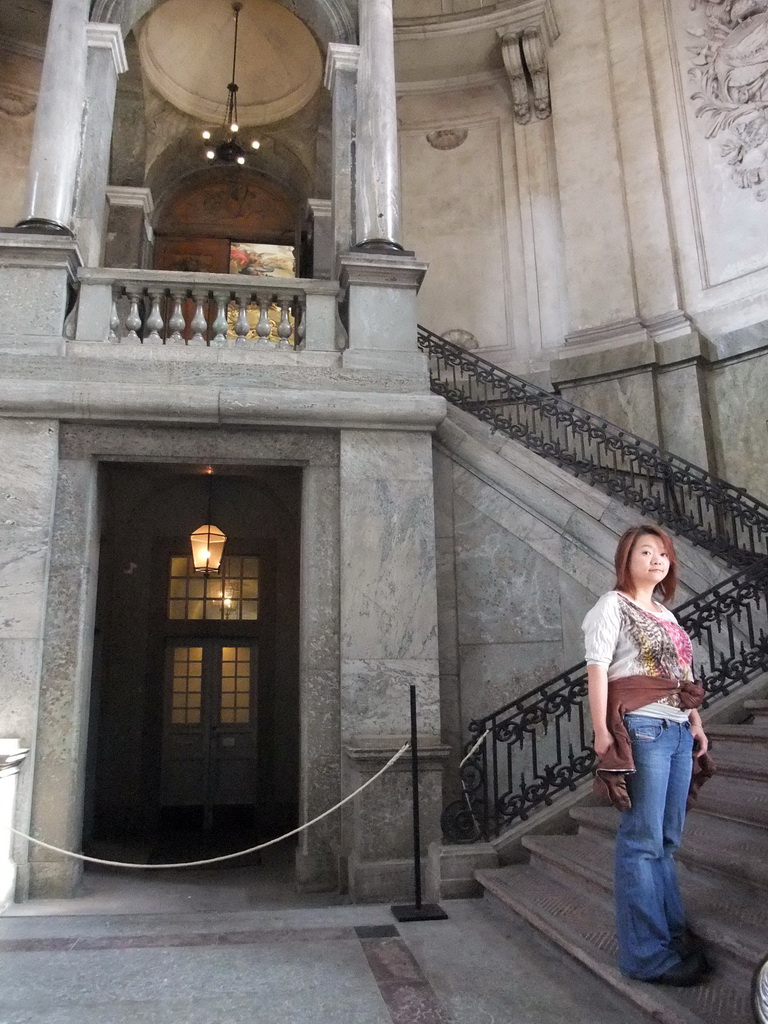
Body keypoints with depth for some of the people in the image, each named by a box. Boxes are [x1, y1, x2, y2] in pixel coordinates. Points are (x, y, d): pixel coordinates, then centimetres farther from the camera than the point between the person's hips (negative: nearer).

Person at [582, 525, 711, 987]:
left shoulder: (666, 614, 21)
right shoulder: (613, 605, -2)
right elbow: (597, 667, -10)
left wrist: (696, 723, 16)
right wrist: (601, 730, -17)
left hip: (678, 731, 8)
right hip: (640, 729, -8)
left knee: (667, 840, 14)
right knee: (643, 841, -4)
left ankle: (674, 933, 24)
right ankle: (648, 953, 4)